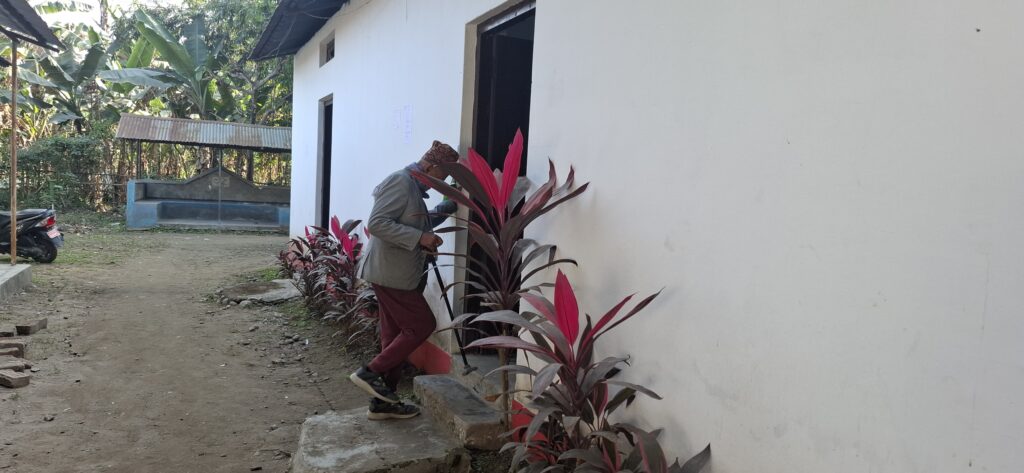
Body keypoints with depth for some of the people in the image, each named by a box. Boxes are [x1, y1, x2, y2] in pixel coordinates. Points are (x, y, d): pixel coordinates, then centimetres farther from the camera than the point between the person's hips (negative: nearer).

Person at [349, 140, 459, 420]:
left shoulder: (413, 187, 17)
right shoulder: (401, 182, -16)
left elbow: (418, 223, 30)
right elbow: (376, 223, -25)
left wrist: (448, 207, 19)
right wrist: (419, 237, -26)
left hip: (397, 274, 10)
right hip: (391, 274, -10)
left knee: (396, 335, 12)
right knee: (422, 325, -5)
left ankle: (383, 402, 18)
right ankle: (371, 373, 1)